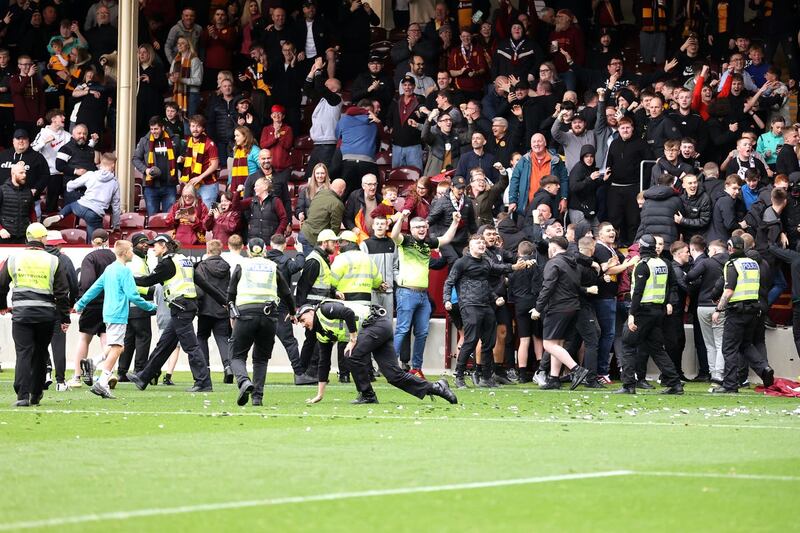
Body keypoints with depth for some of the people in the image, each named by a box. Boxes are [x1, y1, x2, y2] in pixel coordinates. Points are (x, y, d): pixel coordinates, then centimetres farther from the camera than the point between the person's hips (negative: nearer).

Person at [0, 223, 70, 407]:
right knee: (40, 354, 14)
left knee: (24, 353, -3)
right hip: (45, 314, 0)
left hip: (21, 314, 0)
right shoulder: (53, 261, 1)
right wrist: (64, 318, 6)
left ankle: (23, 395, -16)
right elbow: (62, 292, 0)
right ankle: (36, 395, 20)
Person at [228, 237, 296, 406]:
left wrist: (232, 315, 32)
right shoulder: (273, 268, 15)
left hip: (245, 314, -2)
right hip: (269, 315, 2)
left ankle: (244, 381, -26)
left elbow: (231, 293, 15)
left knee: (237, 356, 4)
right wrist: (292, 313, 39)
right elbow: (286, 293, 21)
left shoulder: (241, 267, 11)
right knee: (261, 358, 15)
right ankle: (257, 396, 5)